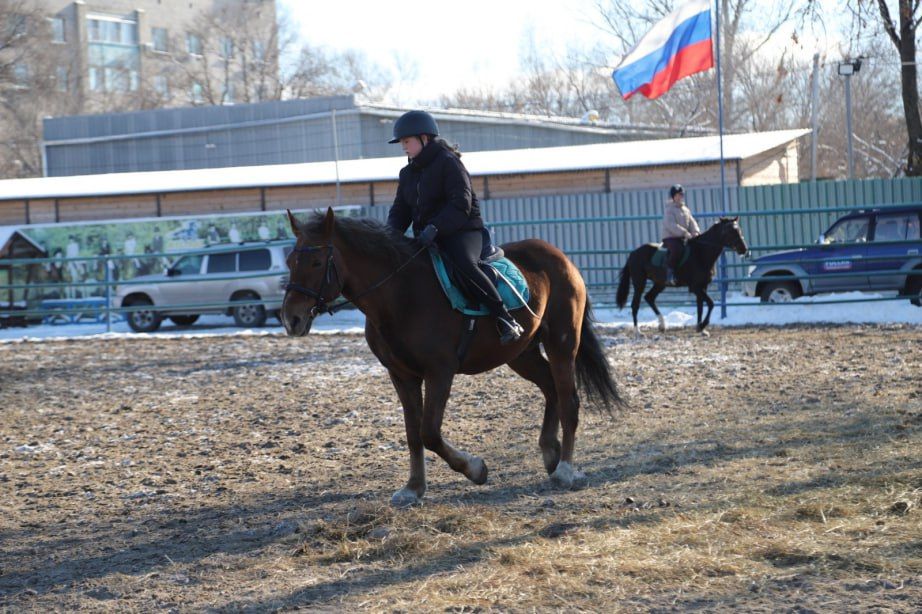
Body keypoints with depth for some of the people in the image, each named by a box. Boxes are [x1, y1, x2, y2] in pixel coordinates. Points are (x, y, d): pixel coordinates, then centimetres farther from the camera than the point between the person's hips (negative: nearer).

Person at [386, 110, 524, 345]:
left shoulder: (448, 162, -10)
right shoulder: (408, 173, 15)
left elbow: (461, 204, -19)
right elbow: (401, 208, 13)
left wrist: (435, 228, -31)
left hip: (462, 231, -8)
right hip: (426, 237, 9)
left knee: (464, 266, -34)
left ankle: (505, 319, -32)